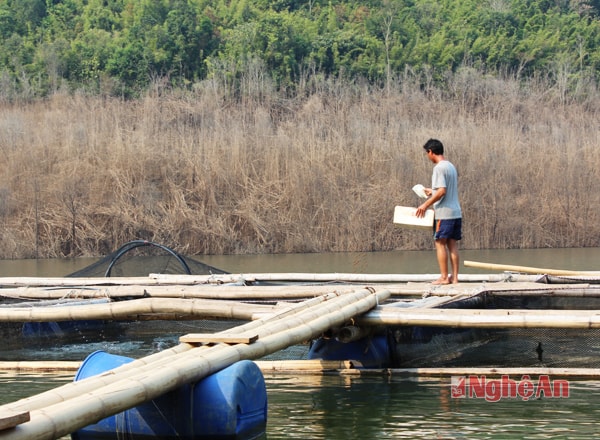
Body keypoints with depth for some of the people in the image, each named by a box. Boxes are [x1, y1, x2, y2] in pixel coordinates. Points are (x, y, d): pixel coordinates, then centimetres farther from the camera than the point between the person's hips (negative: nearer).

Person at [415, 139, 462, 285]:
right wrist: (432, 191, 31)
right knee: (452, 244, 8)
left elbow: (442, 191, -20)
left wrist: (426, 204, -14)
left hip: (444, 213, -8)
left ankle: (444, 277, -4)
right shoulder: (451, 167, 15)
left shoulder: (439, 168, -13)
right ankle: (454, 276, 7)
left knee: (440, 243, -3)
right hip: (456, 212, 8)